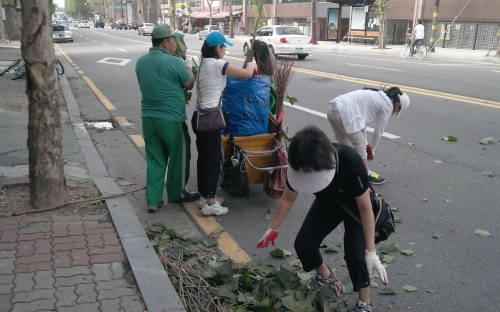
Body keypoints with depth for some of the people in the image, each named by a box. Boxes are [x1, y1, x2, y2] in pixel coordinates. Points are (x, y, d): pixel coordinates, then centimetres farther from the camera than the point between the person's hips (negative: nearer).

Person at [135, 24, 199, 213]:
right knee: (179, 156, 13)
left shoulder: (141, 61, 7)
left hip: (148, 117, 6)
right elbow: (190, 85, -1)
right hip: (171, 119, -6)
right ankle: (177, 194, 27)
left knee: (154, 160, 12)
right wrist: (188, 67, 17)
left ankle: (153, 200, 12)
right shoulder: (174, 62, -15)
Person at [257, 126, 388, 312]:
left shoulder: (350, 161, -41)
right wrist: (273, 229, 0)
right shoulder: (301, 165, -28)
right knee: (303, 244, -3)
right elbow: (288, 198, -9)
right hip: (327, 203, 4)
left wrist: (371, 252, -30)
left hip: (355, 206, -4)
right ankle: (325, 275, 30)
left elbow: (365, 207, -31)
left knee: (355, 252, -20)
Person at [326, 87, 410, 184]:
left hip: (333, 108, 10)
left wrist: (366, 143, 29)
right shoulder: (387, 106, 1)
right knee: (360, 146, 3)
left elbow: (362, 119, 28)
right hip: (343, 112, -10)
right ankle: (367, 174, 13)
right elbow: (379, 131, 8)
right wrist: (372, 149, 23)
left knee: (342, 143, 24)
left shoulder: (377, 97, 26)